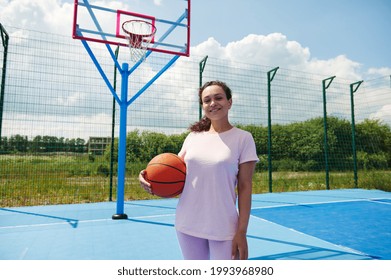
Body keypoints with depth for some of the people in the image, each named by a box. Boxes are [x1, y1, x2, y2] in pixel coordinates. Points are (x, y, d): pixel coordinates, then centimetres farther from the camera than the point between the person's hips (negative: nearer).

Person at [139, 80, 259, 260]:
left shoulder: (243, 138, -6)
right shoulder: (193, 136, 4)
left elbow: (245, 187, -8)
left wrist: (241, 231, -11)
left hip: (224, 228, -4)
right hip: (187, 224, 4)